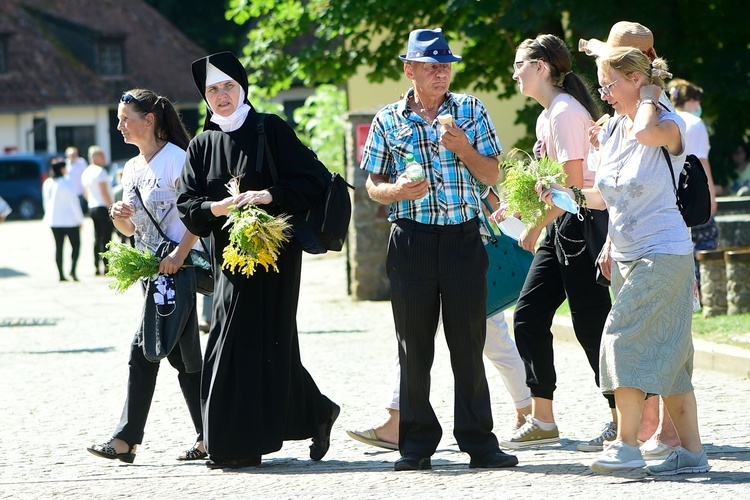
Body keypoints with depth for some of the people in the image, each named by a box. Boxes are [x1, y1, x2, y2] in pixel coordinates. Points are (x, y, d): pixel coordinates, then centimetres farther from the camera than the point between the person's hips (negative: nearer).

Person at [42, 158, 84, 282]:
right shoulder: (67, 183, -16)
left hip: (53, 220, 5)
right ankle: (73, 270, -13)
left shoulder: (47, 184, 3)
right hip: (70, 220, -5)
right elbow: (74, 203, -12)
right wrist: (80, 220, -4)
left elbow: (45, 202, 12)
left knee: (58, 247, 9)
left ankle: (61, 274, 8)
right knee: (76, 245, 4)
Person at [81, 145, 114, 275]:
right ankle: (106, 266, -10)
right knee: (106, 237, -7)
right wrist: (112, 208, -16)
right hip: (103, 207, -8)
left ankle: (96, 267, 9)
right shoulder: (100, 172, -13)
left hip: (92, 208, 8)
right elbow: (104, 192, -18)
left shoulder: (85, 173, 14)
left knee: (97, 238, 11)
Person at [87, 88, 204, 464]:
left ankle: (126, 438, -9)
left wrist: (179, 255, -25)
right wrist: (119, 217, -3)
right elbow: (131, 229, 20)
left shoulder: (176, 159, -10)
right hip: (151, 269, 8)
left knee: (143, 349, -11)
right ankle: (208, 435, 12)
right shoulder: (132, 168, 15)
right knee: (182, 355, 8)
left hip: (177, 267, -8)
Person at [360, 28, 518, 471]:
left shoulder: (471, 110, 6)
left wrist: (463, 149, -13)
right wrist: (398, 191, -13)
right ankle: (417, 444, 10)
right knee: (414, 345, 2)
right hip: (412, 239, 0)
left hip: (463, 236, 0)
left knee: (469, 342, 1)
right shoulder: (388, 121, 5)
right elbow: (373, 186, 8)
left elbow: (491, 175, 5)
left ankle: (479, 441, 7)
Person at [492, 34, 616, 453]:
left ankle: (622, 421, 2)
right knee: (529, 316, 6)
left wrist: (535, 227, -14)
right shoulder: (548, 116, 16)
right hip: (561, 229, 10)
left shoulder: (565, 112, -14)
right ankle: (542, 421, 11)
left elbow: (572, 184, -19)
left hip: (580, 225, -10)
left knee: (591, 325, -6)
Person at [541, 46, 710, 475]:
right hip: (627, 257, 8)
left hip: (663, 252, -8)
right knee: (667, 355, 7)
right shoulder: (611, 131, 11)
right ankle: (692, 452, 9)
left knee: (624, 337, -15)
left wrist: (649, 98, -18)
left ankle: (627, 444, -12)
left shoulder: (670, 125, -11)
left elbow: (645, 133, -37)